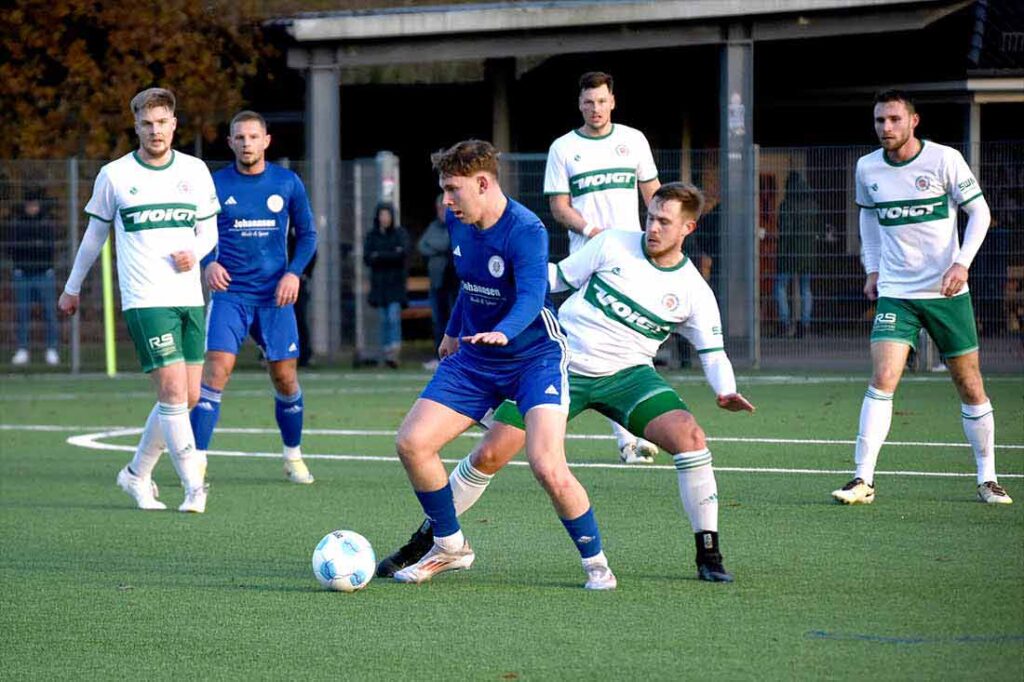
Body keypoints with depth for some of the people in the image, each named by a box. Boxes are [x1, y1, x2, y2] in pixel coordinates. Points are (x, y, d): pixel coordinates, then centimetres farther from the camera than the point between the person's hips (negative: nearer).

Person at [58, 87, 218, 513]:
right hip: (145, 301, -4)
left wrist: (195, 253, -8)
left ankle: (137, 474, 24)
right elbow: (95, 233, 12)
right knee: (173, 393, -14)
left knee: (186, 399, 5)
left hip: (189, 298, 4)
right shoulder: (114, 175, -1)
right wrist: (72, 288, 20)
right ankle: (194, 488, -11)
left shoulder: (195, 171, 7)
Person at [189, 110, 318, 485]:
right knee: (217, 368, -17)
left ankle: (293, 455, 28)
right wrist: (208, 264, -15)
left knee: (285, 378, 5)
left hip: (275, 295, 2)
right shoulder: (214, 184, -1)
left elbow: (307, 234, 10)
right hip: (230, 293, -2)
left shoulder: (288, 183, 3)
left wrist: (294, 272, -7)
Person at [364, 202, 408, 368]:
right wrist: (392, 255, -11)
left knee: (394, 316, -14)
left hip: (395, 282, -3)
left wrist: (379, 256, -11)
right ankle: (385, 351, 8)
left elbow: (403, 253, -13)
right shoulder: (372, 236, 8)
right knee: (384, 319, 3)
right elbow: (367, 258, -4)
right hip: (379, 284, 3)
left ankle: (393, 352, -20)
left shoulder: (400, 233, 1)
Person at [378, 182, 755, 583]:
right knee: (489, 455, -7)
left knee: (689, 436, -25)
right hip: (561, 365, 0)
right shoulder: (613, 245, -4)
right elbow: (559, 276, 6)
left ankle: (709, 556, -13)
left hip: (626, 374, 0)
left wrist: (726, 391, -17)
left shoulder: (693, 292, -2)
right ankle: (424, 542, 12)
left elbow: (713, 352, 3)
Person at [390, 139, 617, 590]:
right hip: (474, 358, 7)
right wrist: (454, 331, 30)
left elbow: (531, 295, -36)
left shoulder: (526, 231, -22)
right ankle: (450, 547, 15)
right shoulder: (457, 223, 0)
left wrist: (502, 332, -55)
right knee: (411, 443, -5)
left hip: (535, 356, -7)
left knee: (548, 466, -23)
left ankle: (595, 562, -1)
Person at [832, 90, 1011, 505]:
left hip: (947, 292, -1)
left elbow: (979, 210, -3)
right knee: (882, 381, -15)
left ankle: (987, 479, 18)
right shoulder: (867, 168, 2)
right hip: (895, 292, 1)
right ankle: (862, 480, -13)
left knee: (970, 387, 4)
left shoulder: (944, 159, -8)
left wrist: (962, 262, -16)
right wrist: (872, 268, 14)